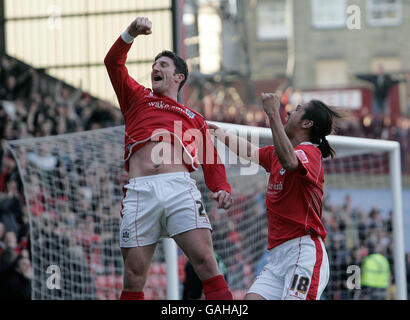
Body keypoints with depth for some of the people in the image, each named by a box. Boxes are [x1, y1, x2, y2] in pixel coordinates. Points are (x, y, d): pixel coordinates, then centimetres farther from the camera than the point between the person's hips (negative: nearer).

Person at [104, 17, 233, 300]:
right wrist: (131, 34, 4)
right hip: (140, 191, 0)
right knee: (134, 276, -5)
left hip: (180, 187, 0)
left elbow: (212, 162, 20)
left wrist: (222, 189, 1)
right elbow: (114, 63, 19)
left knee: (205, 261, -17)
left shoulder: (194, 119, 28)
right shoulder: (137, 98, 29)